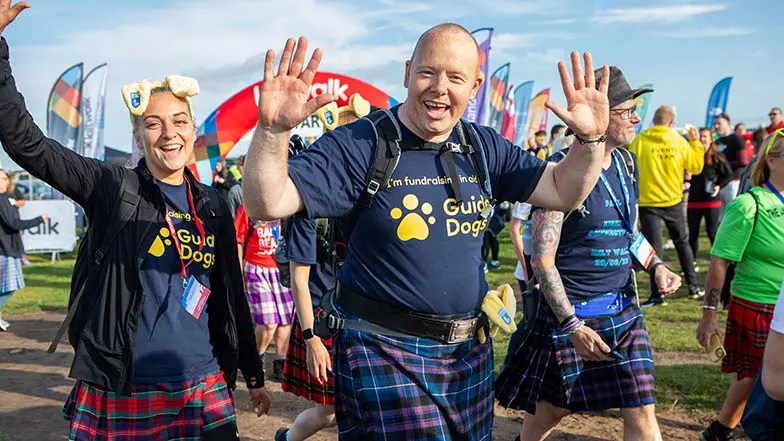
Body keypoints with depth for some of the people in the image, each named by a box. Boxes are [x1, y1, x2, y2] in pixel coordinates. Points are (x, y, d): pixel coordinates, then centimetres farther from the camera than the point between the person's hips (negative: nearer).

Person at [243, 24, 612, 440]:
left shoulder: (484, 148, 3)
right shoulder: (359, 146, -15)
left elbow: (563, 192, 7)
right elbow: (267, 204, -22)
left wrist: (591, 139, -11)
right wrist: (273, 128, -39)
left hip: (469, 349, 6)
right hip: (383, 352, -6)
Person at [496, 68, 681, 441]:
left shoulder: (627, 163, 6)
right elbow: (542, 259, -18)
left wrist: (656, 266, 2)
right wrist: (572, 326, -19)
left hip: (623, 310, 6)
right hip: (568, 310, -6)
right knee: (552, 408, 13)